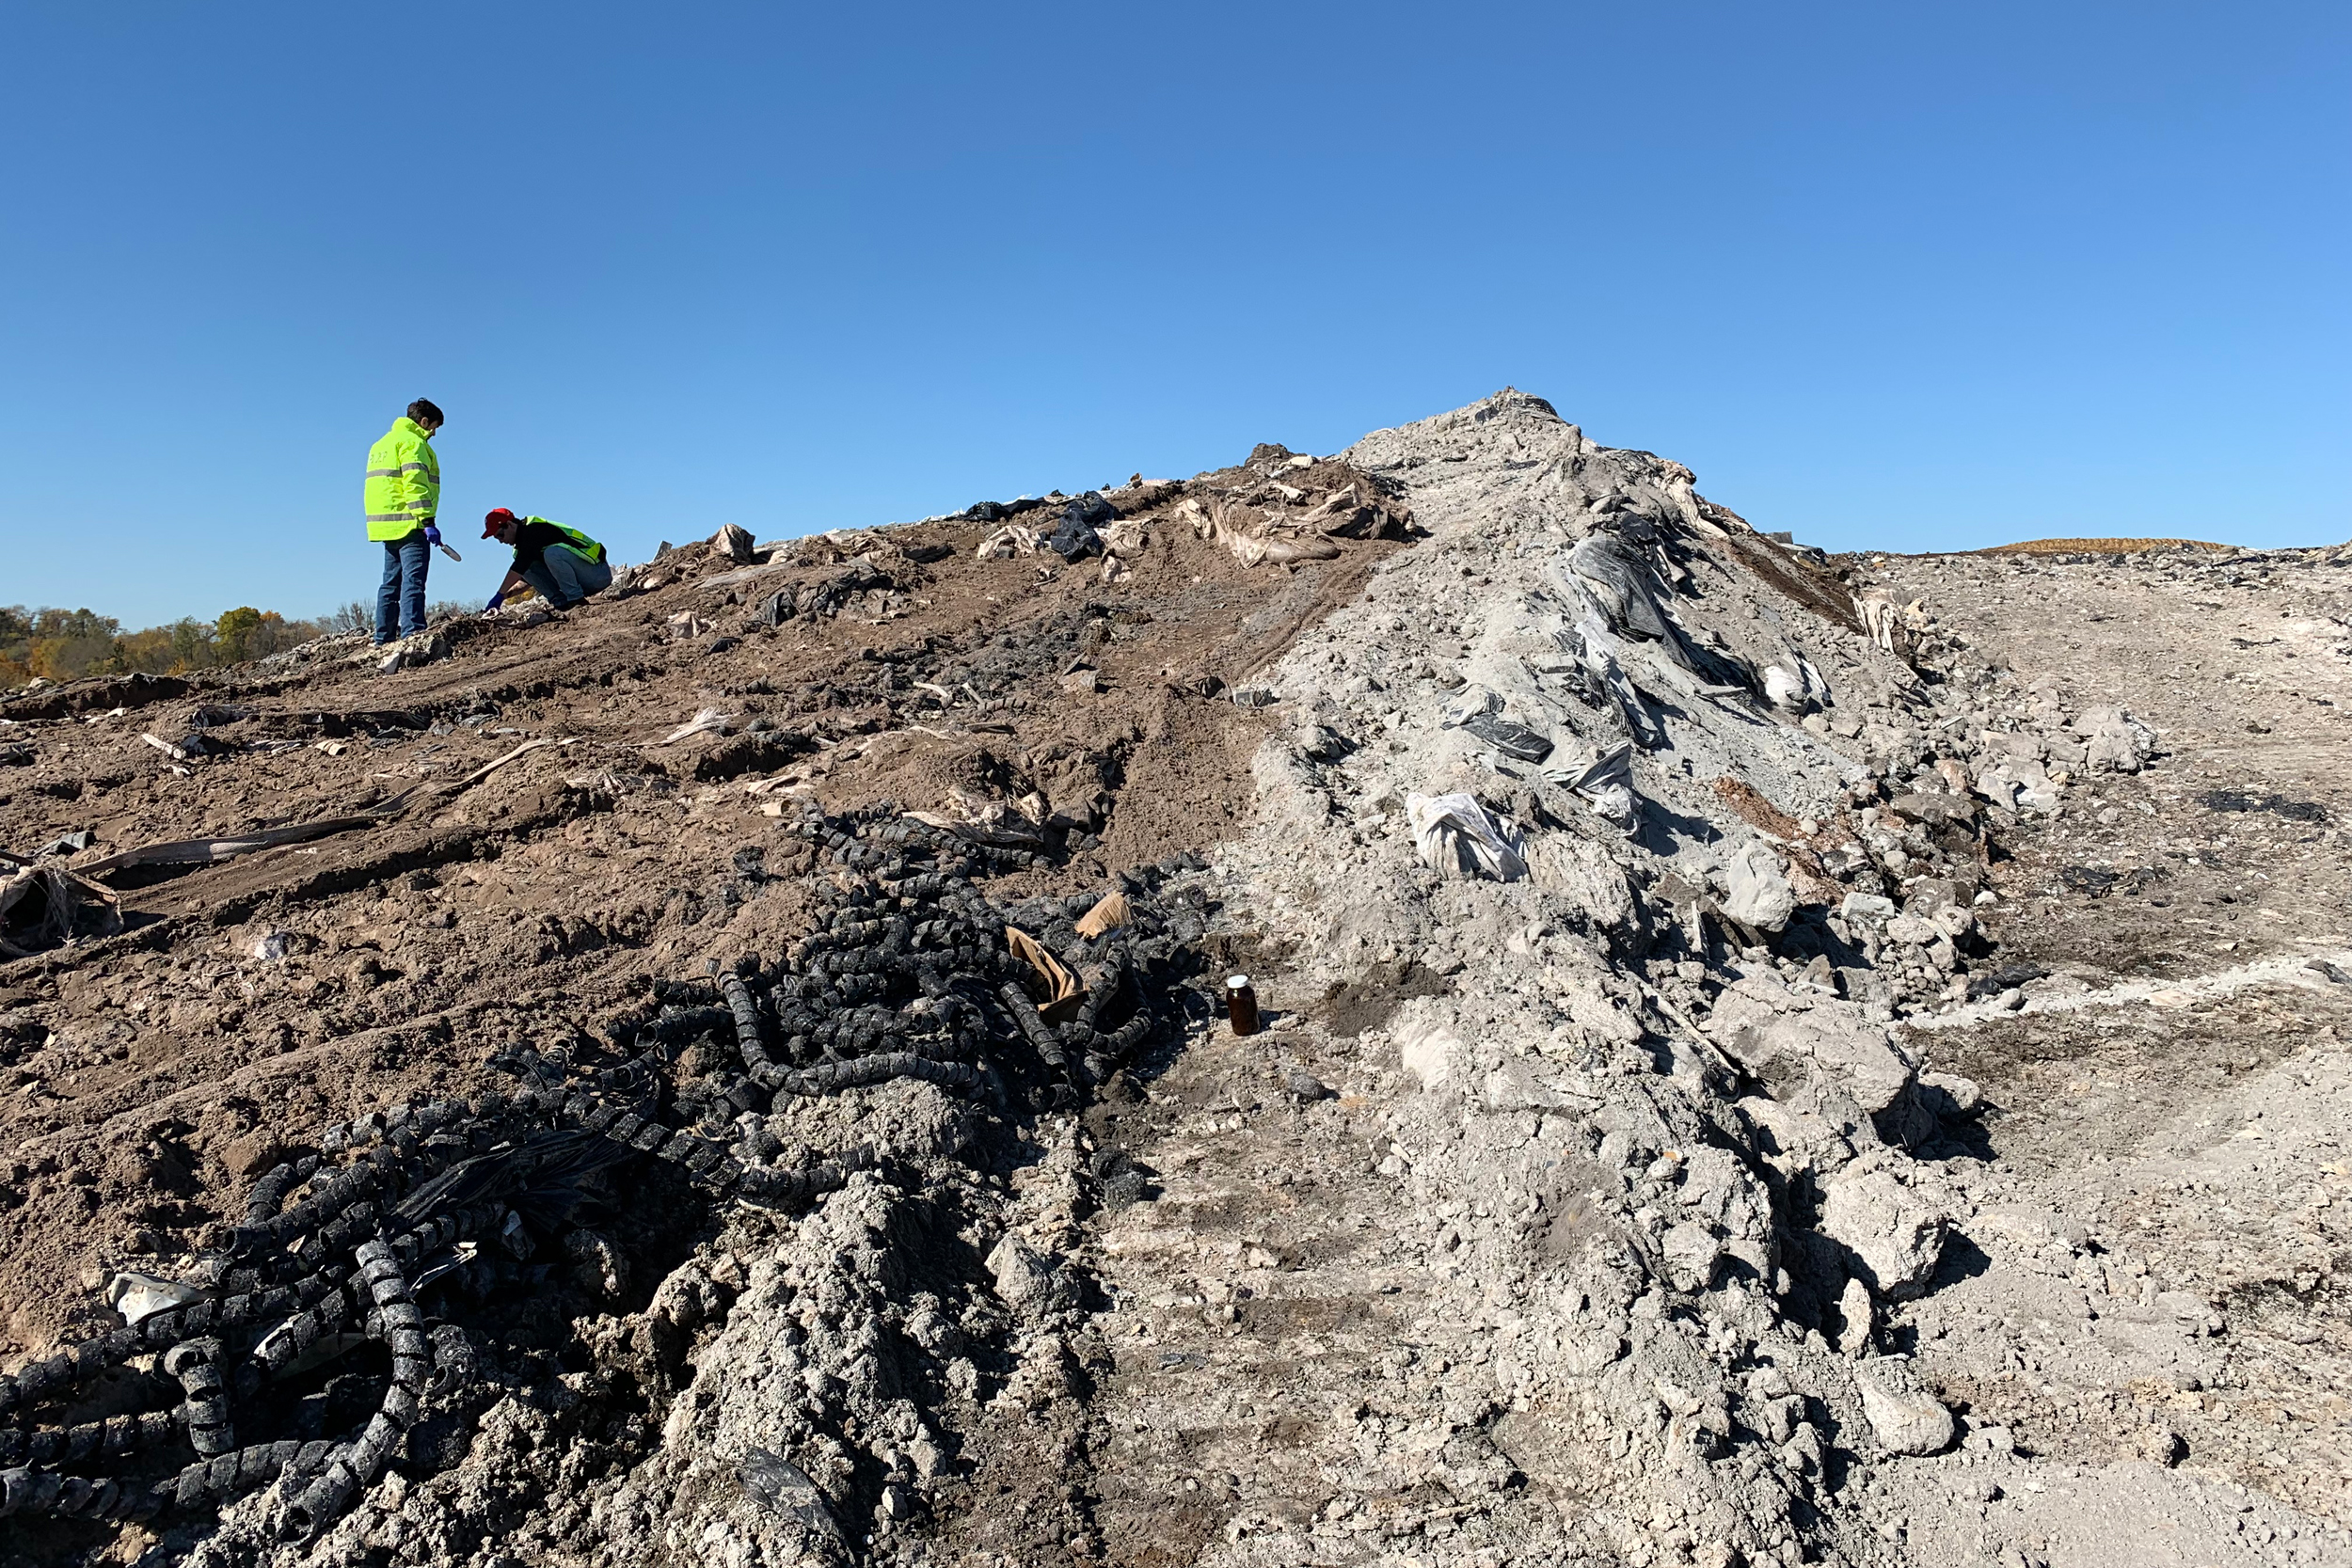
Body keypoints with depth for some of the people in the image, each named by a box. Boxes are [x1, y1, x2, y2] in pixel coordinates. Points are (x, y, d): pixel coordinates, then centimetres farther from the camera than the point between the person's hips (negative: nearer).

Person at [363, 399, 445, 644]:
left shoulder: (381, 444, 24)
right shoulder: (412, 442, -7)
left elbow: (386, 483, 23)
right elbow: (415, 484, -18)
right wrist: (427, 521, -22)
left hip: (385, 524, 9)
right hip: (409, 524, -9)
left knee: (391, 581, 12)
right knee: (413, 580, -13)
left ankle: (384, 636, 14)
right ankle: (412, 632, -20)